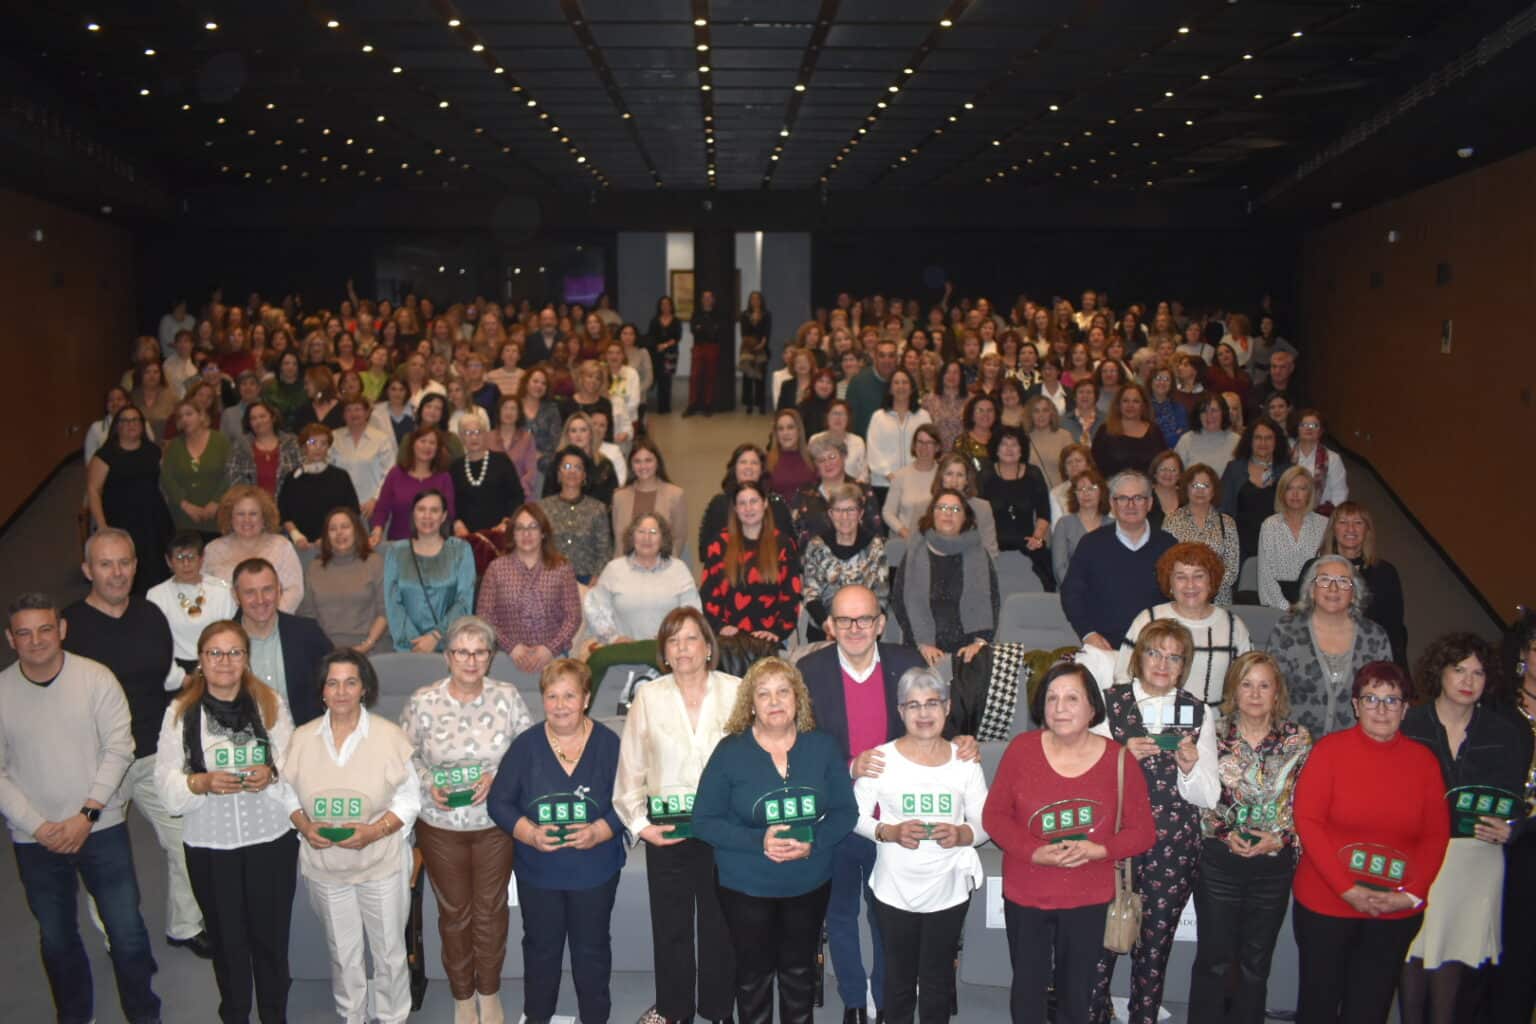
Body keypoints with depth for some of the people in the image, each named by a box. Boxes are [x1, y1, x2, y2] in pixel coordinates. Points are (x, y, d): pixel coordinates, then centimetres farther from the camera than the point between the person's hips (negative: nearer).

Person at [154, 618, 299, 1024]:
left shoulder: (271, 703, -3)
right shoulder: (180, 711, -4)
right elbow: (166, 784, -7)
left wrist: (272, 774, -22)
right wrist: (202, 783, -25)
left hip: (271, 841, 0)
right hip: (209, 846, 0)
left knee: (271, 937, 10)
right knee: (227, 940, 15)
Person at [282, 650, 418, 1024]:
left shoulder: (389, 736, -11)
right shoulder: (302, 738, -3)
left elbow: (409, 800, -8)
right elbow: (289, 796, 4)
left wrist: (373, 831, -21)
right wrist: (305, 827, -14)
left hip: (382, 864, -2)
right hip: (324, 866, 2)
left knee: (389, 951, 10)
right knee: (342, 952, 19)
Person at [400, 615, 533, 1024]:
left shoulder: (507, 696, -9)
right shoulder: (423, 702, -11)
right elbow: (404, 755, -1)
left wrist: (499, 775, -17)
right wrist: (428, 784, -17)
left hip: (495, 824, 1)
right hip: (440, 826, -1)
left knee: (491, 910, 14)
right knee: (454, 913, 14)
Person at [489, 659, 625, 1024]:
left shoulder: (608, 743, -9)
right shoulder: (525, 745, -7)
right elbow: (499, 802, -5)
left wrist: (600, 831, -23)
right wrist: (529, 833, -21)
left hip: (595, 869, 0)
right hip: (538, 870, 1)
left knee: (592, 948, 14)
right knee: (541, 947, 16)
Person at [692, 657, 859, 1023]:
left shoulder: (823, 747, -4)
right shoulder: (730, 751, -10)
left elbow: (846, 810, -2)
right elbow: (704, 821, -10)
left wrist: (813, 842, -21)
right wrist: (759, 841, -24)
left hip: (810, 882, 2)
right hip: (746, 885, -2)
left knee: (800, 971, 17)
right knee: (754, 973, 12)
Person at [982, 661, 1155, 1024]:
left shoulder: (1118, 760, -10)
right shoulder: (1021, 748, -10)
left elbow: (1142, 832, -5)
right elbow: (993, 815, -6)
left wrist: (1099, 850, -24)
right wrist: (1035, 853, -22)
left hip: (1088, 898, 0)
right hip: (1025, 894, 0)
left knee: (1077, 991, 16)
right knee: (1027, 986, 13)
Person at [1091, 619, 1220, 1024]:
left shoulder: (1198, 713, 8)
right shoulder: (1109, 701, 0)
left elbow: (1208, 797, 6)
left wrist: (1189, 766, -12)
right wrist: (1122, 756, -16)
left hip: (1173, 850, 2)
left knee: (1154, 946, 10)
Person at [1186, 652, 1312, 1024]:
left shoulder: (1299, 740, 0)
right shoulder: (1214, 735, -2)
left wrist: (1282, 839, -11)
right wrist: (1225, 834, -13)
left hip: (1275, 864, 1)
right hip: (1219, 861, -1)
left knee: (1256, 963, 13)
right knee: (1214, 959, 4)